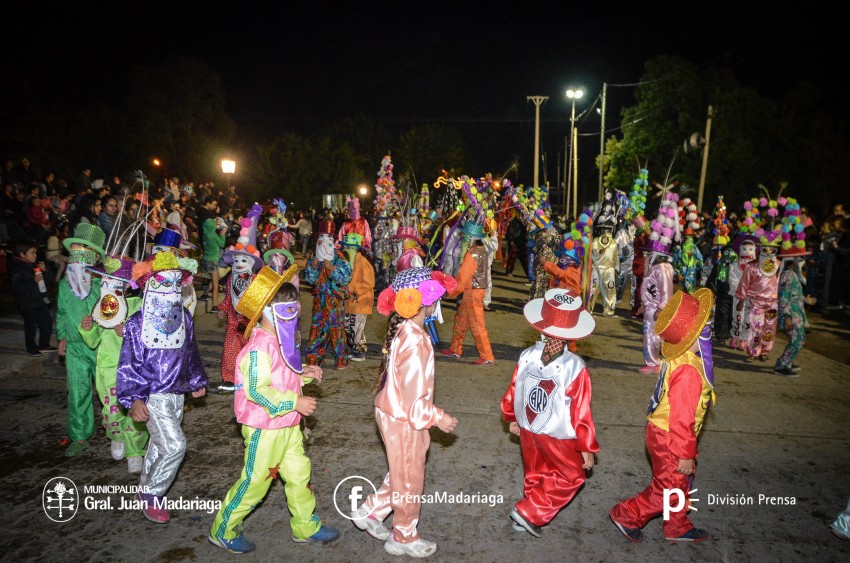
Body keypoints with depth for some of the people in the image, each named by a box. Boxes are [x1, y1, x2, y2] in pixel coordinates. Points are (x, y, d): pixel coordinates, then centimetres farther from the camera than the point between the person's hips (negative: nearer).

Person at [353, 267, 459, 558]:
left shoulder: (402, 330, -2)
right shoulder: (415, 340, -30)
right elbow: (415, 399, -28)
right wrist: (438, 418, -14)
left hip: (394, 412, 8)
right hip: (404, 420, -8)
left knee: (402, 475, 26)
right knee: (409, 481, 14)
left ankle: (369, 512, 38)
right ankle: (404, 538, 35)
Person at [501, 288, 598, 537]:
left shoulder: (527, 356, -16)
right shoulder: (575, 368, -28)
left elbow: (512, 392, -3)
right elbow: (581, 412, -19)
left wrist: (512, 418, 17)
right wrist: (587, 448, -5)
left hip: (527, 429, 5)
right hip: (558, 436, -4)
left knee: (534, 473, 25)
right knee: (571, 477, 19)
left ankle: (532, 517, 43)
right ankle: (529, 513, 15)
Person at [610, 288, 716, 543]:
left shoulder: (679, 358, -3)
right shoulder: (688, 371, -32)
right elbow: (682, 418, -28)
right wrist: (686, 455, -18)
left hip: (663, 431, 9)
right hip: (669, 439, -9)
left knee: (682, 485, 24)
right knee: (668, 489, 9)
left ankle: (677, 528, 43)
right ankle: (626, 516, 25)